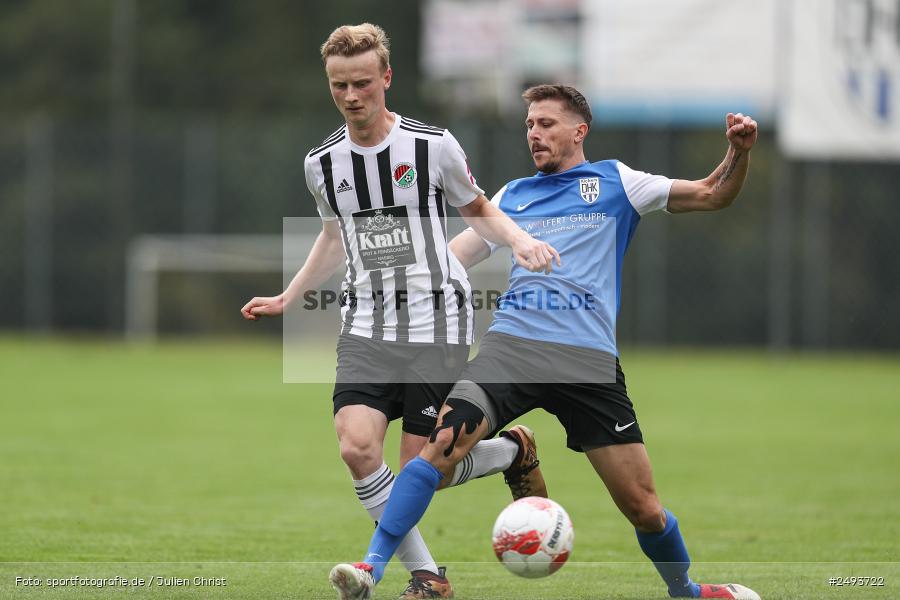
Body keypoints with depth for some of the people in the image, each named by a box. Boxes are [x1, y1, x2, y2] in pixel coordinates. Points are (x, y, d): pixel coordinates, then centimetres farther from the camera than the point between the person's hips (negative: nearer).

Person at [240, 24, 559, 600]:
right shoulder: (322, 163, 4)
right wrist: (287, 299, 20)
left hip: (436, 321, -3)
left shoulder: (434, 146, -7)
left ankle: (512, 450, 26)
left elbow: (479, 210, 9)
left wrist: (520, 239, -10)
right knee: (357, 447, -20)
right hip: (366, 326, 3)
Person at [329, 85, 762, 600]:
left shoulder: (614, 182, 14)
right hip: (512, 344, 2)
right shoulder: (512, 196, 21)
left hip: (589, 359, -2)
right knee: (443, 445, -23)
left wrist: (738, 153, -6)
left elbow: (712, 195, 11)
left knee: (642, 506, -3)